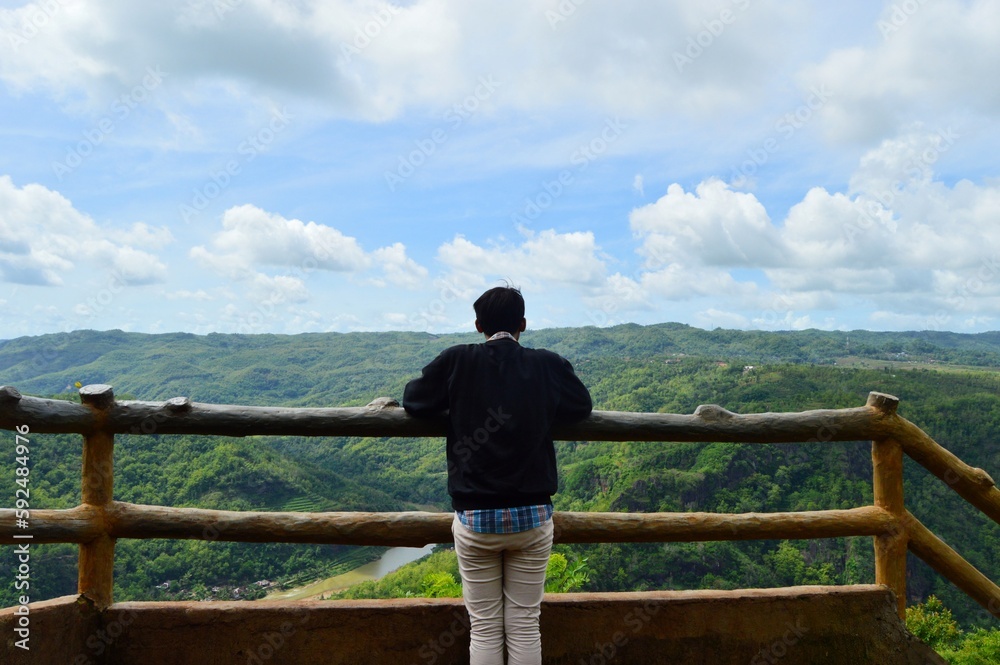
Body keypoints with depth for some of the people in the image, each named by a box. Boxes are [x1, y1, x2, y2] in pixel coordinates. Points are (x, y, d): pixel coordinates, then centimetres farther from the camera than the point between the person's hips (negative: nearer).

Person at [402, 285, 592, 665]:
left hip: (475, 519, -1)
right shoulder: (548, 365, -4)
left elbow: (414, 402, 4)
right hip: (532, 518, 1)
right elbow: (581, 407, 9)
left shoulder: (456, 361, -7)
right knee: (525, 626, 12)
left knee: (484, 629, 11)